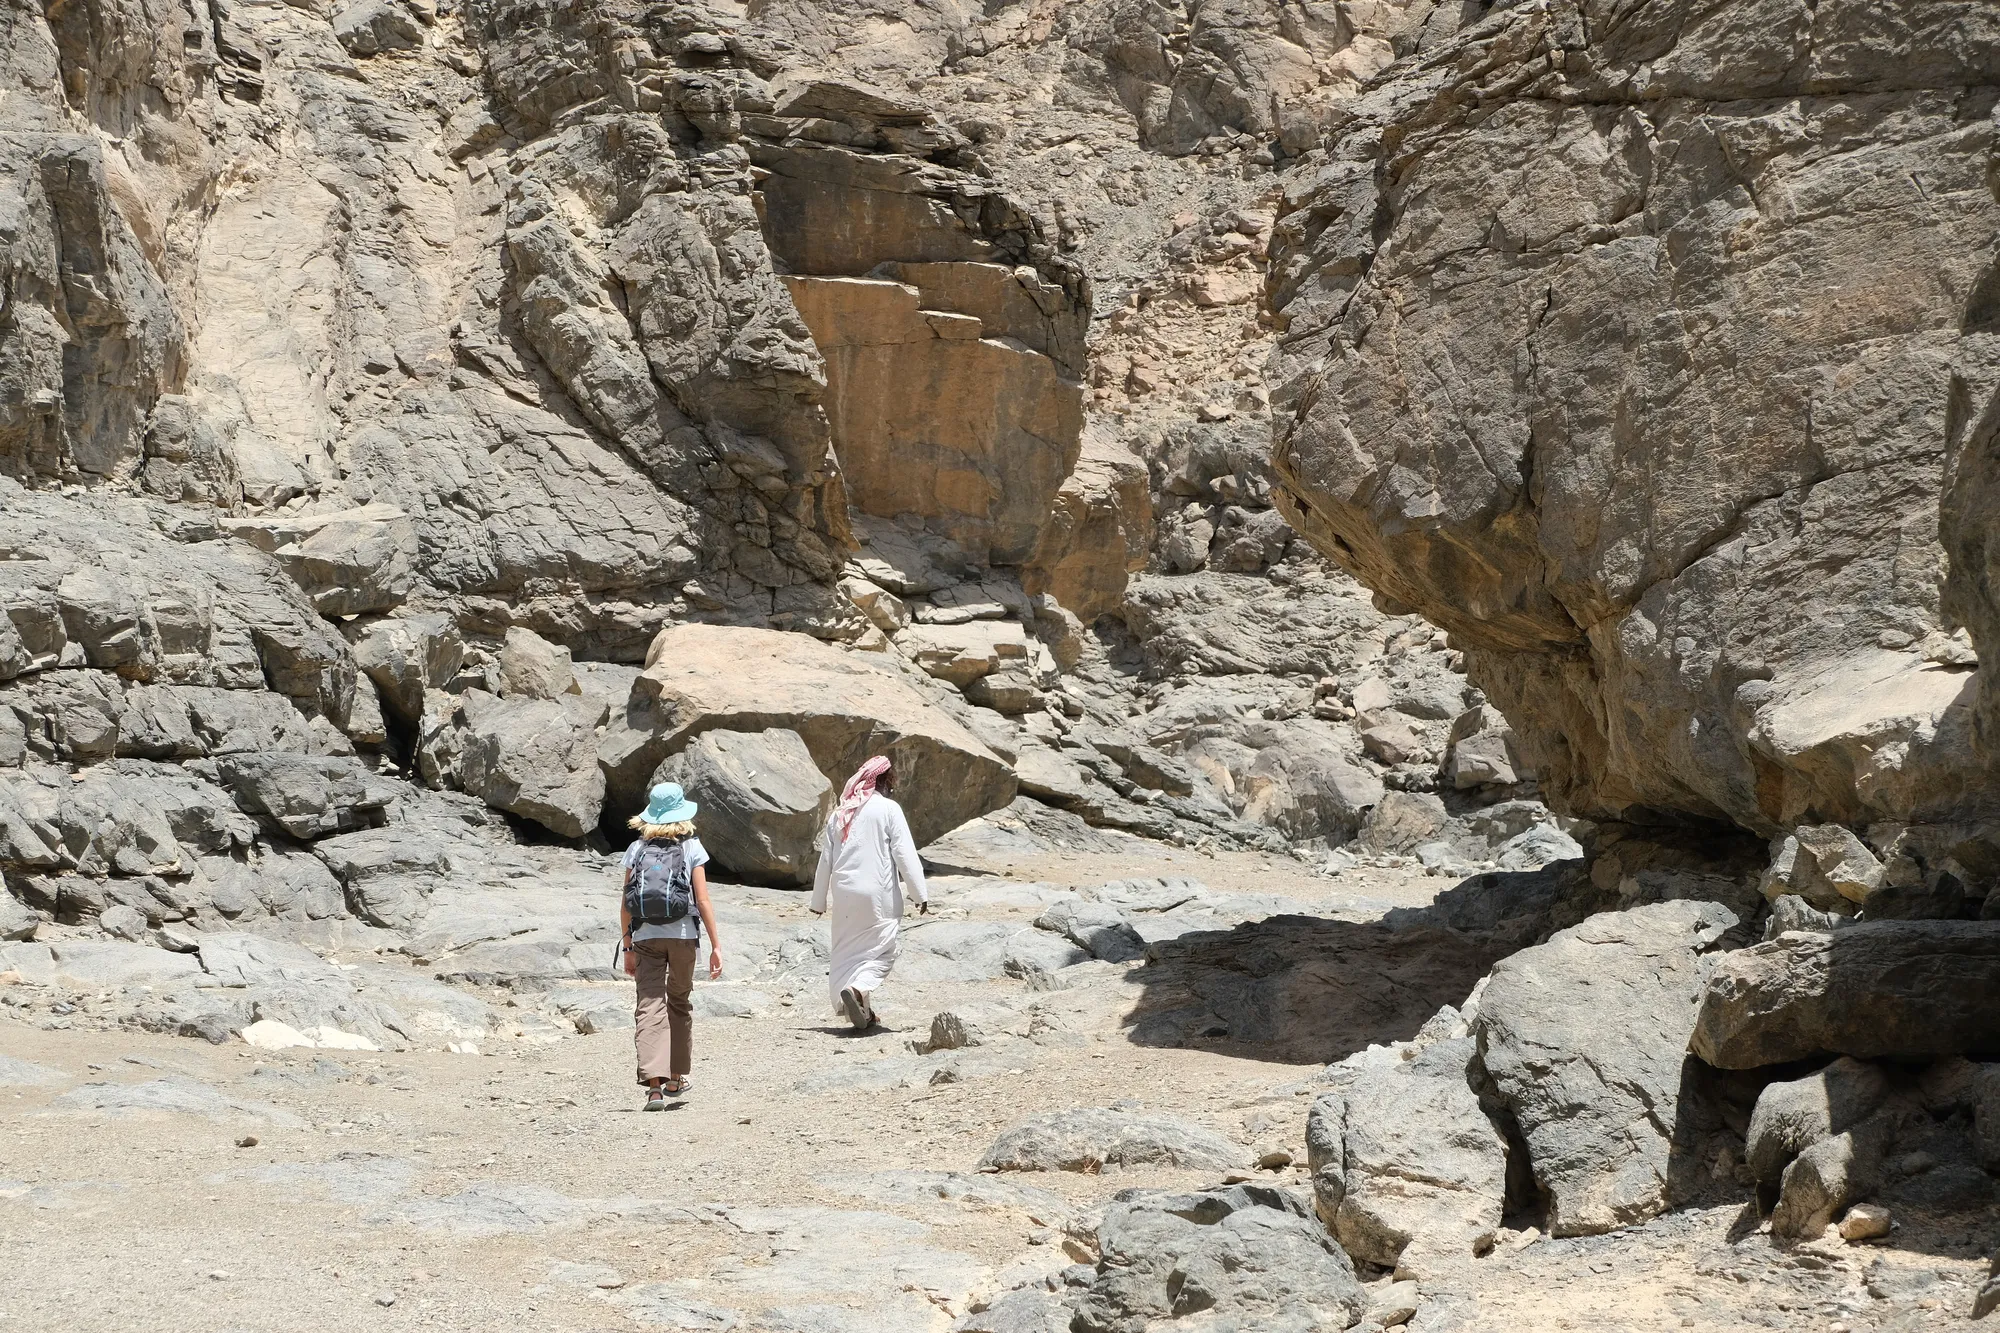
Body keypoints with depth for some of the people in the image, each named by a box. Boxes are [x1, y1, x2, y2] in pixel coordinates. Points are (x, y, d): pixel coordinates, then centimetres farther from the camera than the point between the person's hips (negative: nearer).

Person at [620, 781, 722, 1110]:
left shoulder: (636, 849, 5)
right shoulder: (691, 848, -1)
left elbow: (625, 904, 4)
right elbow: (702, 901, -5)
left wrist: (628, 947, 11)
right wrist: (716, 946, -1)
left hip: (645, 937, 1)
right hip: (682, 935, 0)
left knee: (650, 1007, -4)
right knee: (679, 1003, 18)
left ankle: (654, 1084, -19)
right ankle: (675, 1078, 28)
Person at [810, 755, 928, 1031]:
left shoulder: (840, 813, 11)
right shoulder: (889, 809, -3)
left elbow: (825, 859, 14)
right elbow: (905, 854, -8)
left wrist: (819, 900, 22)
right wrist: (920, 893, -4)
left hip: (844, 894, 5)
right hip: (878, 895, -5)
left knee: (847, 951, 12)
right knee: (881, 952, -1)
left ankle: (862, 1012, 6)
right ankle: (859, 988, -27)